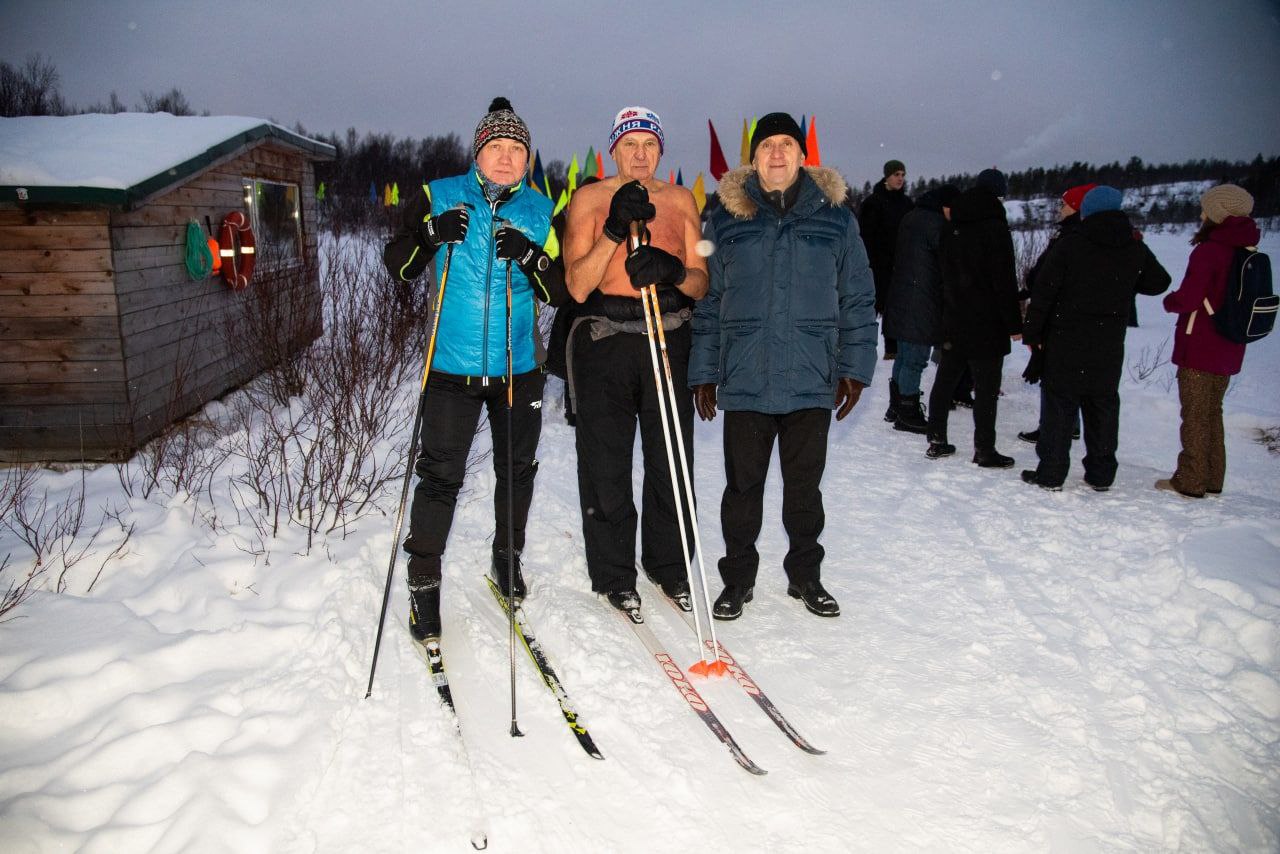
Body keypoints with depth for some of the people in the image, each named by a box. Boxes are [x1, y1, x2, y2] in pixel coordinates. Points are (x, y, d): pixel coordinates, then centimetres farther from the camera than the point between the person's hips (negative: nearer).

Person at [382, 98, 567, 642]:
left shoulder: (540, 212, 5)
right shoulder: (438, 198, 2)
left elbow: (560, 292, 2)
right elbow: (398, 267, 3)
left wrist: (529, 255, -17)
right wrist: (431, 235, -16)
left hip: (518, 366, 3)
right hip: (452, 366, -2)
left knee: (517, 470, 15)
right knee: (440, 475, -5)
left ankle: (508, 559, 37)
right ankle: (423, 585, 9)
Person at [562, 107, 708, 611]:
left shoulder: (681, 201, 10)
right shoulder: (590, 200, 2)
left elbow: (701, 283, 6)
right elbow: (577, 286, -9)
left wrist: (673, 270, -16)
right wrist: (616, 229, -20)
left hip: (669, 337, 2)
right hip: (604, 340, -2)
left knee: (671, 460, 6)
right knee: (606, 464, 2)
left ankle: (668, 564, 25)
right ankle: (613, 574, 18)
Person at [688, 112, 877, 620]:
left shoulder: (835, 218, 6)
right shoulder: (726, 220, 5)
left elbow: (857, 300, 7)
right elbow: (707, 303, 6)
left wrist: (855, 367, 1)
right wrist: (703, 373, 3)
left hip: (812, 382, 1)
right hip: (744, 382, 0)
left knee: (805, 485, 12)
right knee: (742, 485, 8)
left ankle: (805, 575, 30)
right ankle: (737, 579, 24)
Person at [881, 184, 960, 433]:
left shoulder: (910, 218, 14)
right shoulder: (936, 223, -15)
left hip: (900, 299, 9)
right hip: (922, 305, -9)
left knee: (904, 357, 18)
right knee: (915, 360, -2)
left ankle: (896, 408, 27)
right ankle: (908, 415, 5)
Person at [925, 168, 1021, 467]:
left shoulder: (952, 227, 8)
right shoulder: (995, 227, -12)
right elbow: (1005, 281, -13)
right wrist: (1014, 323, -8)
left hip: (953, 320, 7)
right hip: (987, 323, -6)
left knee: (944, 381, 13)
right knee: (986, 388, 0)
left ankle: (937, 441, 19)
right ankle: (984, 449, 4)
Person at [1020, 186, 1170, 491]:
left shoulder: (1070, 244, -10)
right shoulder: (1136, 249, 2)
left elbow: (1043, 291, -11)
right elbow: (1159, 282, 18)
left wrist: (1031, 333, -4)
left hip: (1066, 343, -4)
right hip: (1110, 347, 4)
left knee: (1059, 405, 2)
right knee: (1103, 407, 13)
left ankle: (1051, 473, 3)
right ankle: (1101, 475, 20)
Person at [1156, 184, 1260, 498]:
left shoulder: (1208, 250, -18)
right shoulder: (1247, 252, 6)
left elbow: (1187, 299, -22)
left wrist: (1169, 301, -1)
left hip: (1199, 348, -7)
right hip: (1228, 351, 7)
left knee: (1195, 416, 1)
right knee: (1212, 413, 18)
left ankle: (1190, 482, 8)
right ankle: (1212, 479, 25)